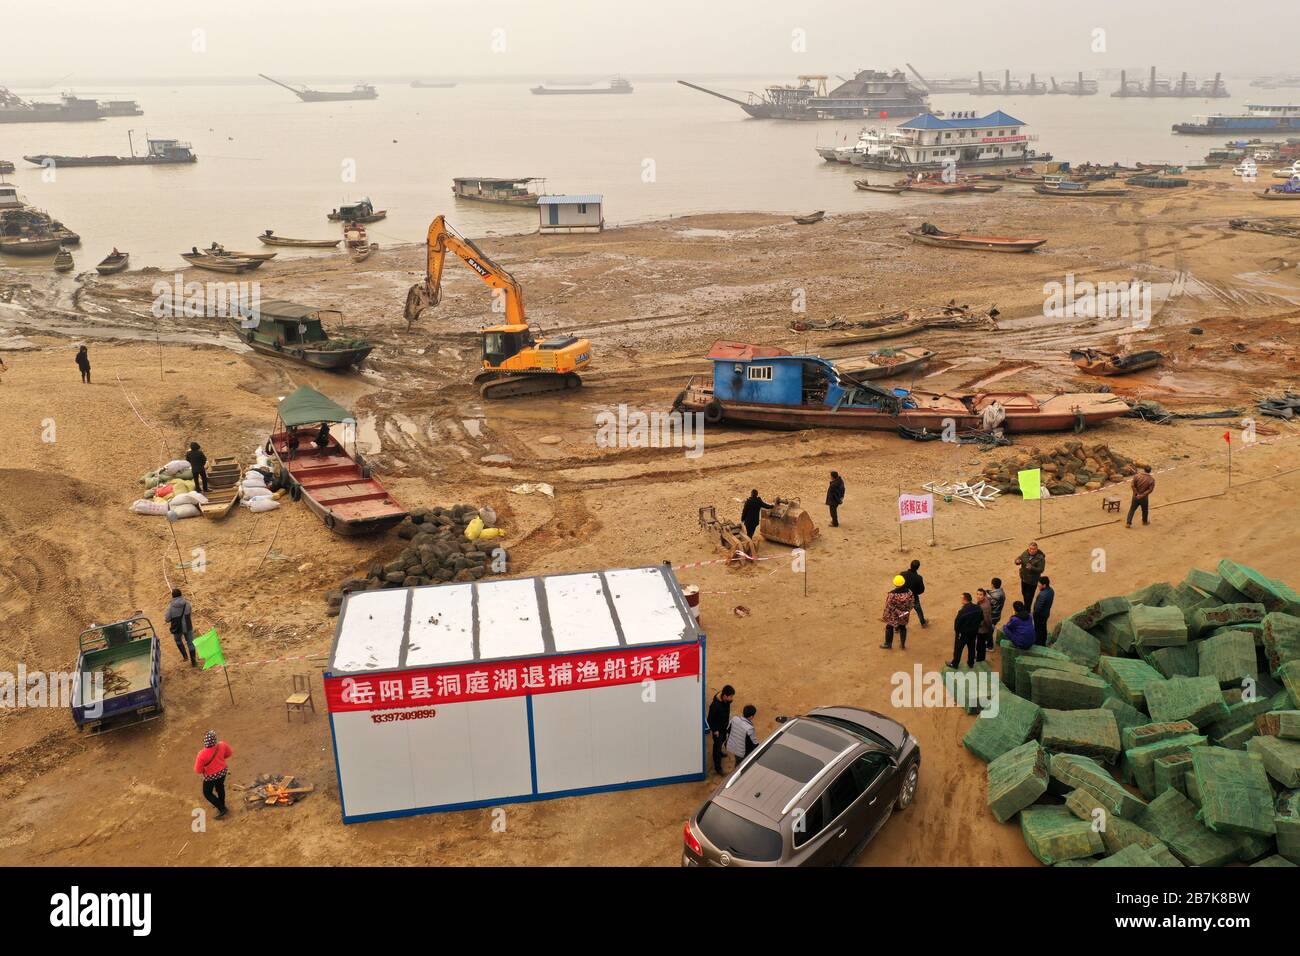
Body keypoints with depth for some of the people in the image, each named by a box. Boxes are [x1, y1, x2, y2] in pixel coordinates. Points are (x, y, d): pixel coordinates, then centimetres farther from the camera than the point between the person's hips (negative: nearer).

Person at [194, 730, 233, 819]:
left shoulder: (202, 754, -35)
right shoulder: (222, 745, -25)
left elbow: (198, 770, -21)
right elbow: (229, 753, -2)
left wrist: (204, 770, 1)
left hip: (211, 776, -4)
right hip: (222, 771, 4)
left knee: (207, 793, 22)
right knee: (220, 787, 31)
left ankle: (222, 809, 25)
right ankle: (222, 805, 53)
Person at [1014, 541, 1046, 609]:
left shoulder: (1040, 558, -21)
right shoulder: (1025, 553, -6)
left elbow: (1041, 569, -22)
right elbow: (1019, 559, 3)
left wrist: (1032, 568, -39)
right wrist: (1017, 561, -22)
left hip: (1032, 581, -6)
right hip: (1024, 578, 6)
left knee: (1029, 596, 2)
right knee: (1024, 593, 23)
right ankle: (1025, 606, 45)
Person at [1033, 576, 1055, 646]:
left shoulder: (1042, 595, -36)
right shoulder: (1051, 591, -8)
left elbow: (1038, 607, -29)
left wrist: (1035, 613, -13)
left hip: (1040, 615, -8)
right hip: (1046, 613, 8)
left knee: (1038, 630, 11)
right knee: (1043, 628, 25)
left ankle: (1038, 644, 27)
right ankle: (1043, 642, 41)